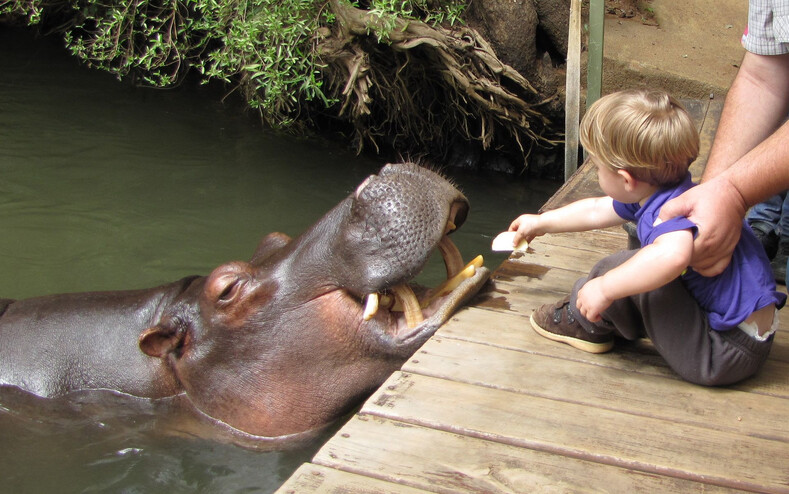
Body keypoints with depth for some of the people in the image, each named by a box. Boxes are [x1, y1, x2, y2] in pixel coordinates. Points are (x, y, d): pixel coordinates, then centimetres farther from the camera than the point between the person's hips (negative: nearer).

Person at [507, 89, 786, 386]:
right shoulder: (656, 195, 6)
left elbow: (673, 254, -51)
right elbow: (595, 211, 22)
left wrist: (605, 289, -39)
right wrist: (541, 223, 35)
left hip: (724, 355, -11)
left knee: (631, 270, -18)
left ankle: (583, 322, 8)